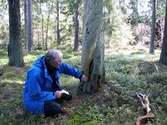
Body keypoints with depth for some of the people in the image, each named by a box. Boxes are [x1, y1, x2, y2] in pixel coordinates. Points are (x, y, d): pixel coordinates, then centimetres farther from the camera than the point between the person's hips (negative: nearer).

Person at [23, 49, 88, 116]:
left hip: (48, 92, 8)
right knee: (57, 108, -28)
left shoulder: (56, 65, -11)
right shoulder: (36, 73, -35)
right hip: (34, 99, -8)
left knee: (68, 96, 6)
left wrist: (80, 75, 6)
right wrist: (53, 95, -26)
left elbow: (68, 68, 7)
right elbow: (36, 94, -32)